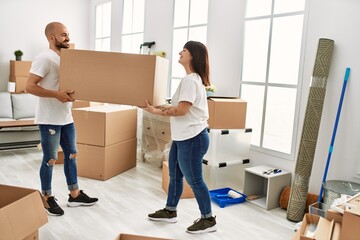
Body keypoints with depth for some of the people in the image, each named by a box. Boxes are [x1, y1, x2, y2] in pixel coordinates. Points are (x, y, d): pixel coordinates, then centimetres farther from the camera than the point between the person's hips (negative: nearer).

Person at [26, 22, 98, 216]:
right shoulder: (44, 58, -14)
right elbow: (30, 86, -19)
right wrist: (56, 94, -27)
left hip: (66, 118, 9)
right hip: (49, 120, -9)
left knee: (71, 155, 13)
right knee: (50, 160, 3)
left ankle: (75, 195, 25)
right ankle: (47, 198, 19)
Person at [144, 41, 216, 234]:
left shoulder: (190, 80, -19)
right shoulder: (192, 79, 15)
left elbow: (181, 110, -22)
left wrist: (156, 111, -13)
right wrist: (162, 107, 12)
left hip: (192, 138, -11)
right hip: (182, 137, 11)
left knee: (194, 180, 2)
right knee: (174, 175, 20)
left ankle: (208, 220, 18)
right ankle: (170, 211, 36)